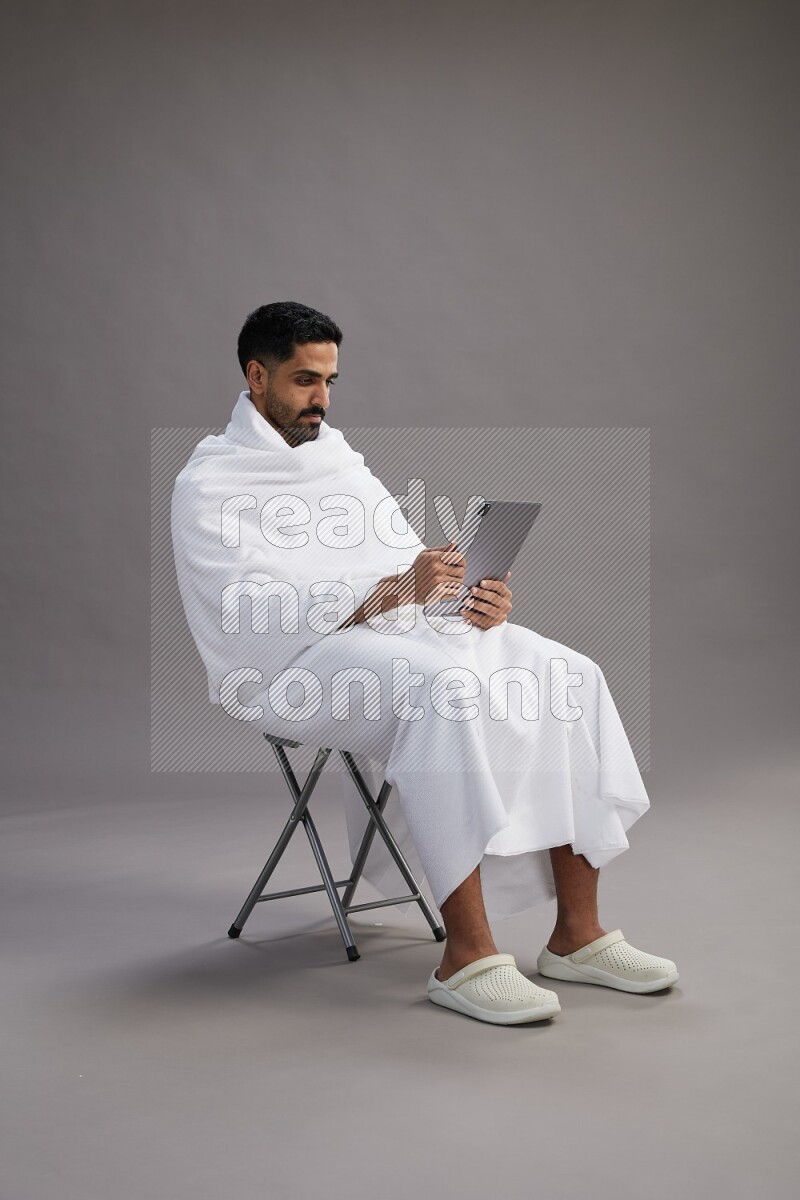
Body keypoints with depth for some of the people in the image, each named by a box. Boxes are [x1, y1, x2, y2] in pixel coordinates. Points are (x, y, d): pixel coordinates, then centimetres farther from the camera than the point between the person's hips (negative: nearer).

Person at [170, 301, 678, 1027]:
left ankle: (577, 934, -13)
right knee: (446, 690, -37)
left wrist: (474, 598, -6)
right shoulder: (209, 484, -1)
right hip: (295, 663, -7)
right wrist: (392, 591, -28)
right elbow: (258, 609, -15)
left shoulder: (340, 456, 22)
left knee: (569, 678, -15)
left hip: (401, 627, 7)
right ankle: (467, 957, -33)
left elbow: (410, 557, 18)